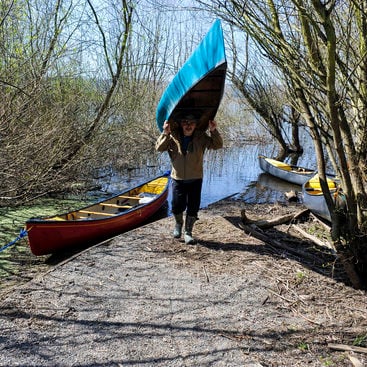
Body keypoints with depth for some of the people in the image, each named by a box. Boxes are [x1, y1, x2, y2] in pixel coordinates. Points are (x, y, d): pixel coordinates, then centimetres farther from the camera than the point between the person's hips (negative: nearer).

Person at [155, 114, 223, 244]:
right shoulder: (173, 136, -5)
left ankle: (188, 232, 22)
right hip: (178, 178, 0)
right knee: (177, 206, 2)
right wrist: (165, 133, -26)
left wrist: (213, 131, -20)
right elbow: (159, 148, -11)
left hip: (195, 179, 1)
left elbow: (217, 145, -5)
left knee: (193, 208, 4)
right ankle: (178, 223, 35)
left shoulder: (201, 137, -3)